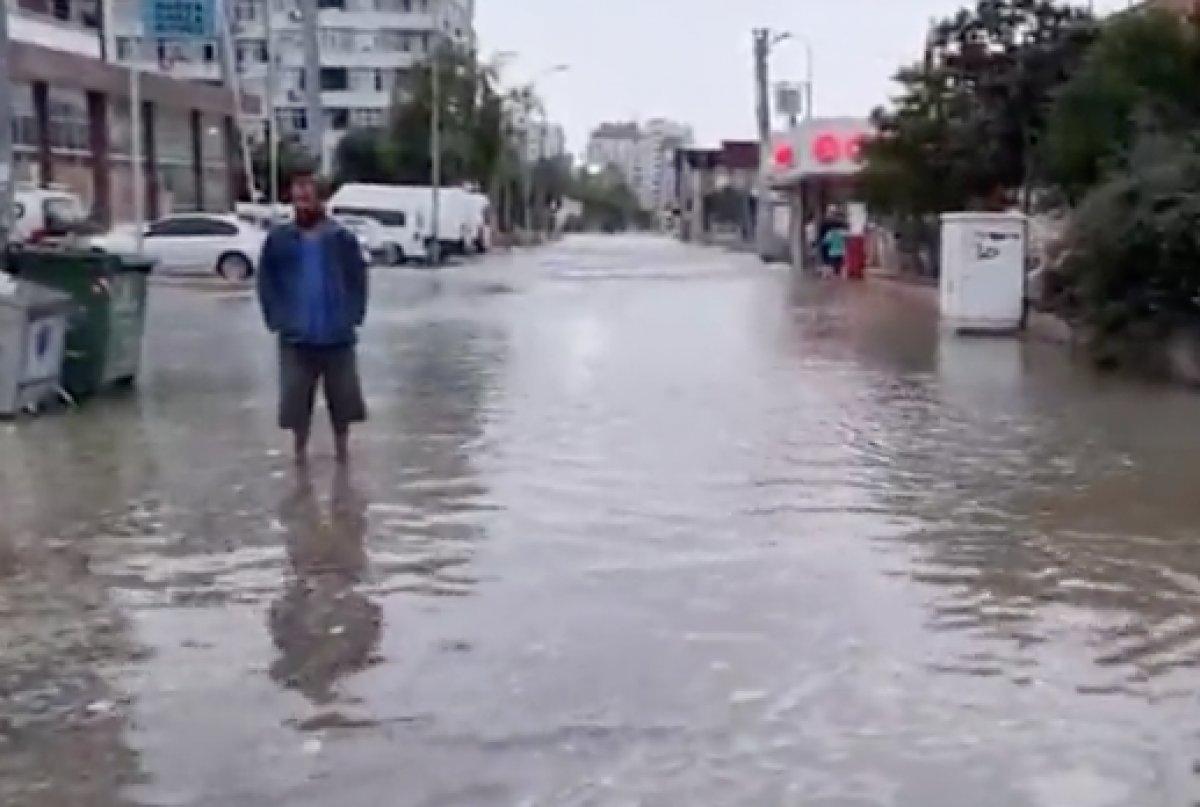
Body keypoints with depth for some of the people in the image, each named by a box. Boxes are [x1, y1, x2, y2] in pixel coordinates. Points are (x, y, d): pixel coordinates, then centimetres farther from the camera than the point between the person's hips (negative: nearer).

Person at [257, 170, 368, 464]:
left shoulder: (342, 238, 1)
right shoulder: (279, 239, 1)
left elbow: (358, 280, 5)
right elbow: (266, 282, 5)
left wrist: (353, 315, -5)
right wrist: (277, 317, -4)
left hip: (337, 335, 0)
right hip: (296, 335, 0)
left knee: (343, 393, 7)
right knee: (296, 395, 1)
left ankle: (342, 444, 24)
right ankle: (300, 446, 16)